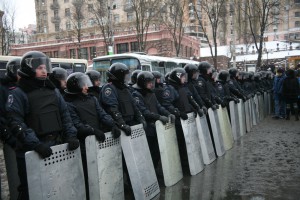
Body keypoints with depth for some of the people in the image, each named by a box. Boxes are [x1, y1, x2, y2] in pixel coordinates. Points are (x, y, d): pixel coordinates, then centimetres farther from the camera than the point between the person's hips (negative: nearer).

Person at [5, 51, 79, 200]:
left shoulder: (53, 90, 12)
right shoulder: (18, 94, -6)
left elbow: (64, 115, 11)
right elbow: (16, 123, -17)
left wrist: (71, 136, -4)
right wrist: (36, 144, -27)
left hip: (56, 146, 5)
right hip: (31, 152, -5)